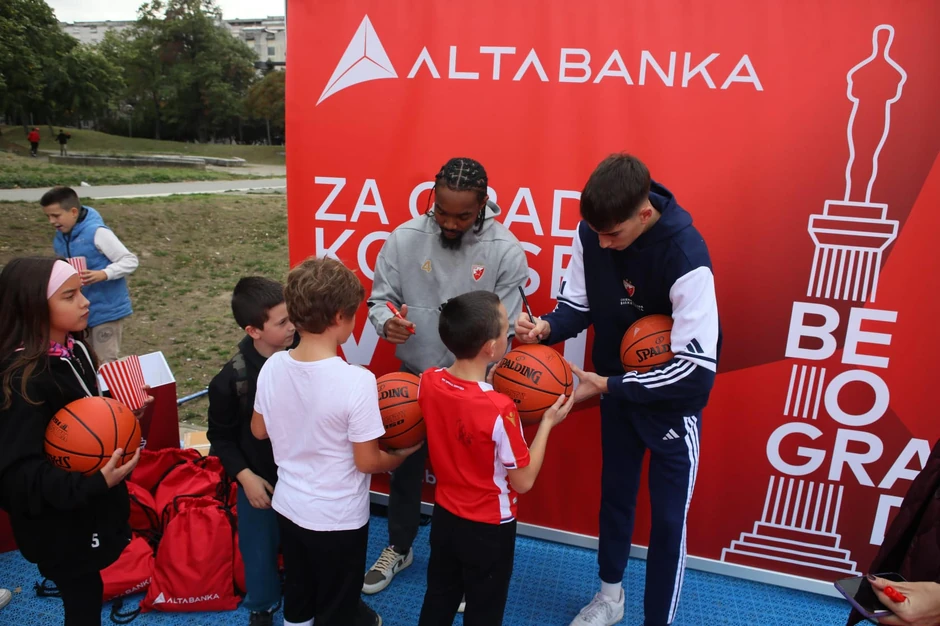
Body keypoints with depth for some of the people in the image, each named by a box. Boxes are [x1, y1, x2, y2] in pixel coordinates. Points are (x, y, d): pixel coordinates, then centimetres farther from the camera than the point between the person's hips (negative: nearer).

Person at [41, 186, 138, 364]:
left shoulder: (97, 232, -17)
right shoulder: (60, 237, 6)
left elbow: (130, 261, -18)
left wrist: (103, 274, -31)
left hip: (107, 308, -7)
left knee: (106, 363, -5)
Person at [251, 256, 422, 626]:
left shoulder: (273, 367, -12)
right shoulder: (356, 381, -29)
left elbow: (259, 430, 4)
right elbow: (367, 462, -21)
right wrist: (403, 454, -2)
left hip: (288, 508, 5)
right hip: (338, 521, -5)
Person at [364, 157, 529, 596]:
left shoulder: (506, 251, -16)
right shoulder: (404, 238, -9)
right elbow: (379, 298, -2)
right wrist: (387, 322, -25)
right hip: (412, 377, 3)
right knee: (405, 465, 19)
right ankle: (399, 547, 45)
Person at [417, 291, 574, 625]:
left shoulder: (428, 382, -14)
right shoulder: (500, 410, -32)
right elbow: (523, 482, -19)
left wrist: (490, 383, 1)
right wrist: (547, 422, -13)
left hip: (444, 516, 5)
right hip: (488, 529, -5)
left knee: (438, 599, 27)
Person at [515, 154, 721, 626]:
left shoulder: (686, 257, -32)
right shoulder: (591, 233, -16)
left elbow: (696, 367, -31)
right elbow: (577, 301, -3)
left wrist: (607, 385, -32)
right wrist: (547, 328, -25)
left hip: (673, 401, -5)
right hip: (617, 387, 5)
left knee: (667, 519, 5)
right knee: (614, 494, 20)